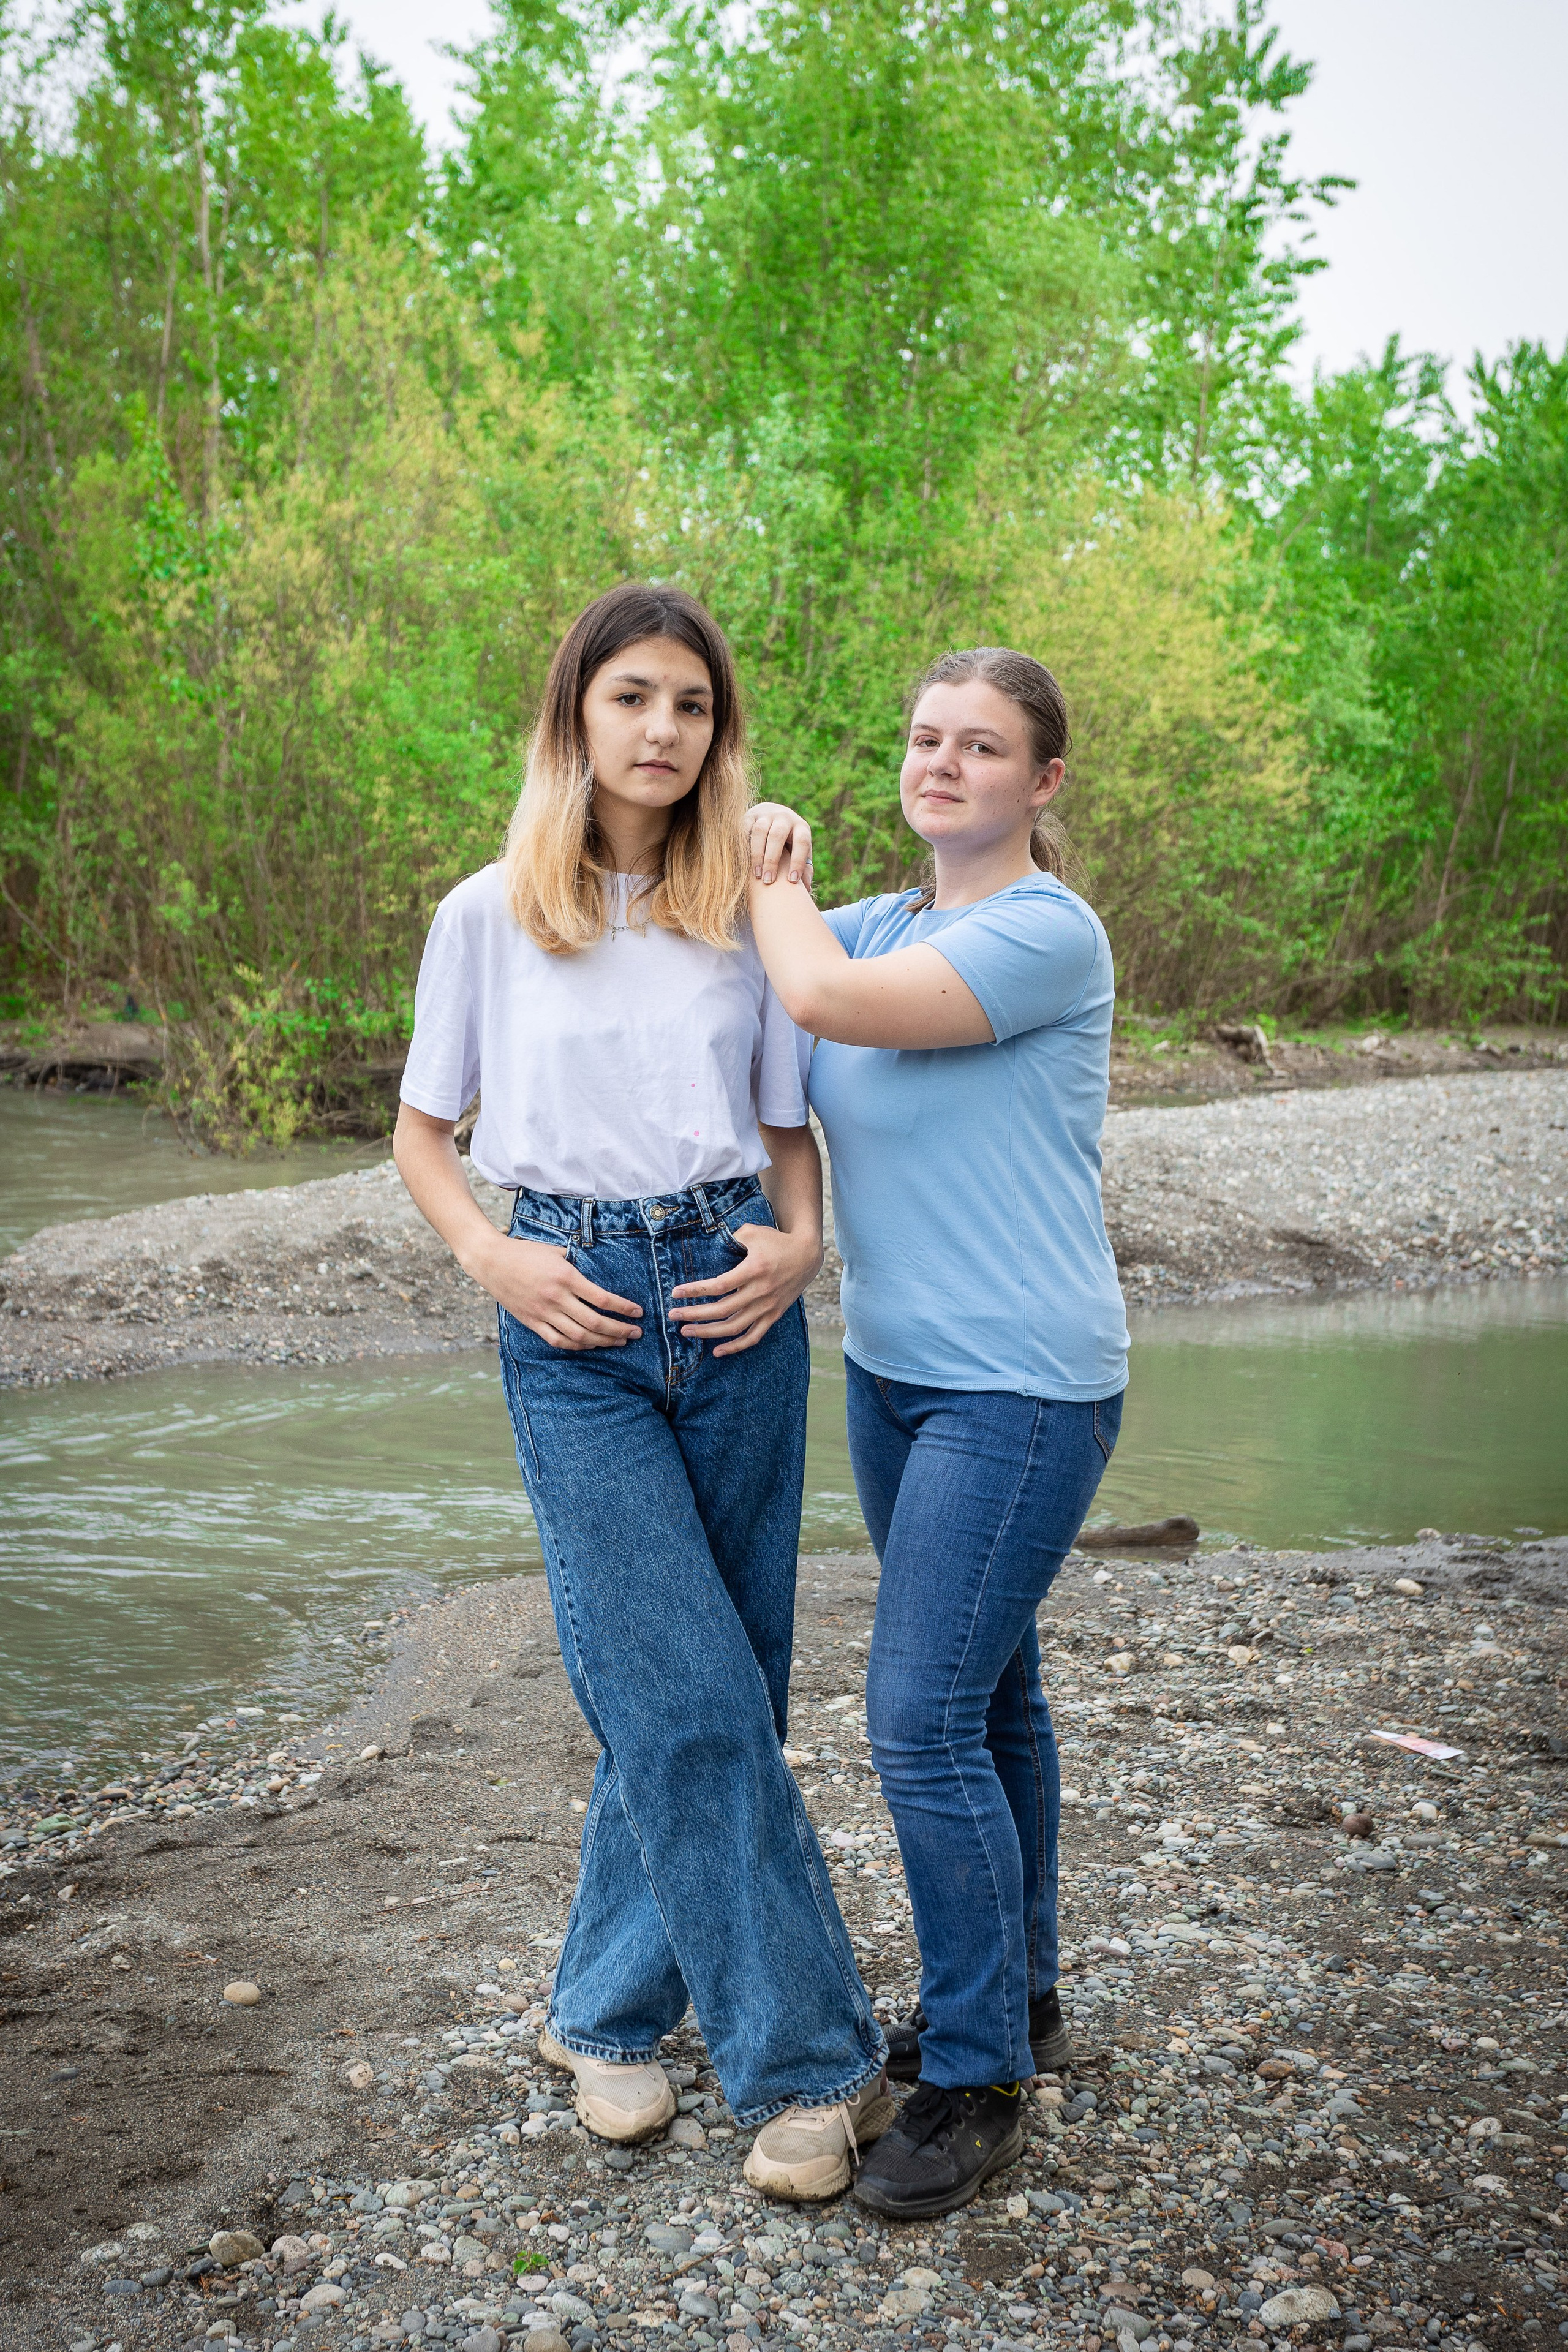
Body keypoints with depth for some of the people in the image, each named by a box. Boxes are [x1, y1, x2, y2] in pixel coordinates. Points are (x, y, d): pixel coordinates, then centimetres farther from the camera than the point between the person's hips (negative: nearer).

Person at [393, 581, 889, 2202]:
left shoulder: (748, 913, 7)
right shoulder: (486, 916, 3)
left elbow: (790, 1129, 13)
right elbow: (421, 1133, 10)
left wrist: (797, 1241, -7)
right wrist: (492, 1259, -7)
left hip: (731, 1307, 3)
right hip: (574, 1324, -2)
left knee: (707, 1690, 8)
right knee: (691, 1699, -7)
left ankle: (608, 2013, 28)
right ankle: (811, 2060, 7)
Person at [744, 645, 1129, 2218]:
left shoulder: (1049, 933, -15)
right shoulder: (882, 923, 10)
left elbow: (829, 998, -26)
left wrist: (769, 881, -9)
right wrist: (760, 861, -5)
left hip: (1021, 1392, -8)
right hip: (895, 1375, 8)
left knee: (923, 1720, -8)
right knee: (985, 1691, 18)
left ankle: (976, 2078, 9)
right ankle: (1016, 1995, 35)